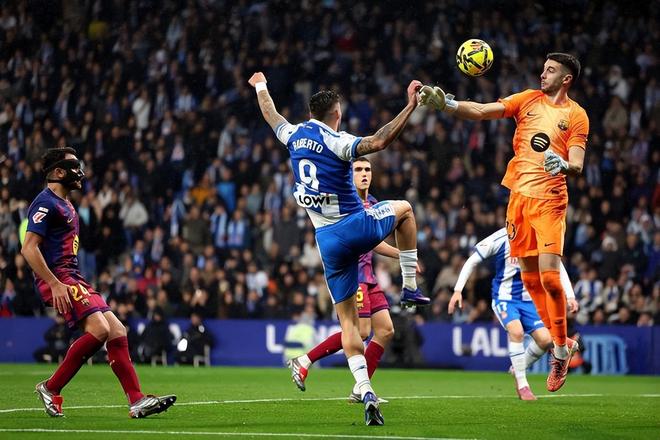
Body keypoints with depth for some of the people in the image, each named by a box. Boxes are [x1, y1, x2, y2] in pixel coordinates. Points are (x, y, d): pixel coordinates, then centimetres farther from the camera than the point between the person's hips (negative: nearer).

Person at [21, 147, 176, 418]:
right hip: (58, 278, -10)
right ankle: (51, 388, -11)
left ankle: (137, 401, -3)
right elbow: (29, 248, -18)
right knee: (99, 329, -22)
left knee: (117, 331, 0)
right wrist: (55, 284, -22)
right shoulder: (46, 203, -9)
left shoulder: (65, 205, 22)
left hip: (73, 278, 10)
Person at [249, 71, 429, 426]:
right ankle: (410, 289, 22)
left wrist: (260, 86, 47)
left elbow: (272, 116, 28)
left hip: (328, 241, 5)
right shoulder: (337, 142, -12)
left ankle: (366, 393, -8)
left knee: (348, 320, 6)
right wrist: (411, 106, -32)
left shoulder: (295, 136, 6)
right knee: (403, 208, 27)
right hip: (357, 227, -5)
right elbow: (378, 142, -31)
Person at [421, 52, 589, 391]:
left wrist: (562, 164, -28)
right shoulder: (528, 99, 10)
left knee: (549, 276, -15)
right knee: (529, 278, 5)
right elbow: (482, 111, 1)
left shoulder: (576, 115, 1)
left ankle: (561, 350, 0)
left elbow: (576, 166, -5)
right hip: (519, 195, 4)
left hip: (550, 200, -4)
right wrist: (446, 104, -14)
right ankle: (560, 343, 19)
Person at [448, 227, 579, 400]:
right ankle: (522, 385, -18)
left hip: (529, 300, 4)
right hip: (504, 298, -4)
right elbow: (472, 261, -5)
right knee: (517, 331, -30)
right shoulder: (499, 239, -14)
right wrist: (458, 290, -11)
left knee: (545, 339, -13)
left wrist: (570, 296, -4)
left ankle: (518, 370, 16)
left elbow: (558, 267, 5)